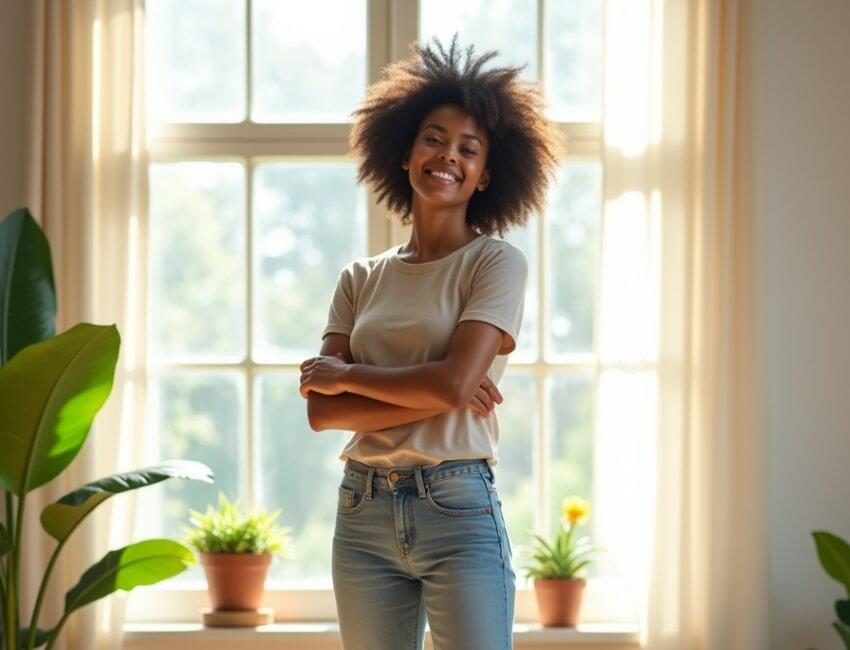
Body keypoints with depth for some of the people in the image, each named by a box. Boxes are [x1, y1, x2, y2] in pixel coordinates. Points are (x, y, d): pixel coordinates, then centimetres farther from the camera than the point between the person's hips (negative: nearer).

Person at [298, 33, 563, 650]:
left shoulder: (497, 263, 0)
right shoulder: (360, 279, 11)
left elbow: (453, 382, -14)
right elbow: (322, 411, 0)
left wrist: (346, 374, -2)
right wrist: (436, 395, -11)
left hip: (459, 511, -4)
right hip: (363, 511, 4)